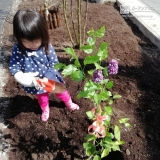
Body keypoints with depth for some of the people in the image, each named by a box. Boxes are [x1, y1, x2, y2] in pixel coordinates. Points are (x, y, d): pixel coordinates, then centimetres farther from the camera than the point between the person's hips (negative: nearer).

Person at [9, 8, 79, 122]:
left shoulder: (47, 47, -26)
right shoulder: (18, 50, -25)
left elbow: (54, 65, -18)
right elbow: (15, 70, -20)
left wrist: (46, 79, -31)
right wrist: (32, 81, -34)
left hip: (50, 79, -1)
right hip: (34, 84, 1)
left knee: (61, 91, 25)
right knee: (42, 97, 30)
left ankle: (69, 103, 57)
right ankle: (45, 109, 62)